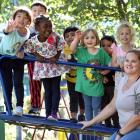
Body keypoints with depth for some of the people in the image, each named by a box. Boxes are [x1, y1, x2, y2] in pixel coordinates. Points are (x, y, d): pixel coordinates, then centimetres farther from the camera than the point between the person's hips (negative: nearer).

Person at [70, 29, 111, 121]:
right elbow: (72, 49, -20)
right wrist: (76, 38, -28)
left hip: (97, 85, -2)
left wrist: (106, 71, -13)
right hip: (85, 85, 2)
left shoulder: (101, 52, -3)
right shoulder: (81, 51, -2)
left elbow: (110, 64, 3)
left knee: (96, 107, 5)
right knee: (88, 107, 16)